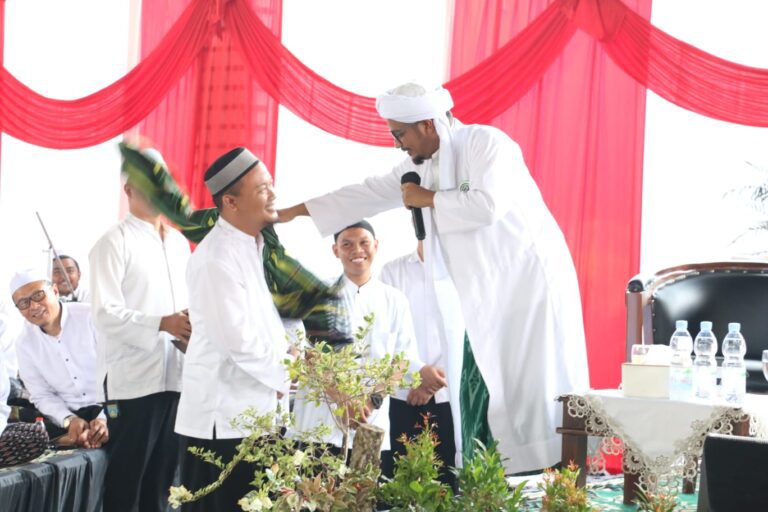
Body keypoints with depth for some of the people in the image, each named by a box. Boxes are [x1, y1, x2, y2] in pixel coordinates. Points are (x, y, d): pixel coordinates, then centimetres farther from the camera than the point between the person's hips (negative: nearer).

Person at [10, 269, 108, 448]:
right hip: (71, 416, 3)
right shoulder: (24, 344, 4)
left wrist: (106, 418, -21)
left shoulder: (92, 317, -9)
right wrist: (69, 420, -12)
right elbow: (42, 396, 7)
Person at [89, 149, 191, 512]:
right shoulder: (114, 243, -5)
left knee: (163, 476, 12)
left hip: (176, 375, 6)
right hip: (133, 378, -6)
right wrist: (163, 323, -23)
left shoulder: (179, 242, 16)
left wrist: (194, 326, 1)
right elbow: (105, 313, -14)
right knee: (125, 478, 0)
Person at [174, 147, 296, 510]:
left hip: (251, 408, 9)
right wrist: (288, 376, -13)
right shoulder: (217, 260, -20)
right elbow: (239, 341, -23)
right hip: (224, 416, -9)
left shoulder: (252, 245, 10)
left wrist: (286, 347, 3)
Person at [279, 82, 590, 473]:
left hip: (530, 281, -8)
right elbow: (368, 194, 16)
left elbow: (486, 205, -28)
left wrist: (427, 199, -14)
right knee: (480, 393, 6)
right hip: (488, 294, 8)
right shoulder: (423, 163, 10)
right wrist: (295, 211, 16)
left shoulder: (485, 142, -14)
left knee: (535, 386, -5)